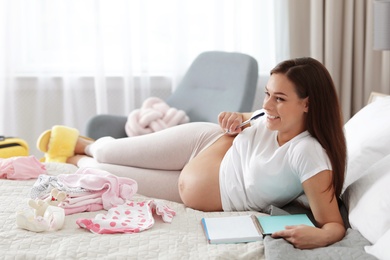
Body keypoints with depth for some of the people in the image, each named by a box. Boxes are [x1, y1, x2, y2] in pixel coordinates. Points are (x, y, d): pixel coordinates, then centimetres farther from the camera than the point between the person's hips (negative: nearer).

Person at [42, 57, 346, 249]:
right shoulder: (270, 119, -16)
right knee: (107, 152, 12)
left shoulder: (309, 154, -34)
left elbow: (335, 224, -33)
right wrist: (234, 118, -13)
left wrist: (319, 236, -55)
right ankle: (87, 146, 51)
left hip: (202, 203, -2)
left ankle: (78, 160, 47)